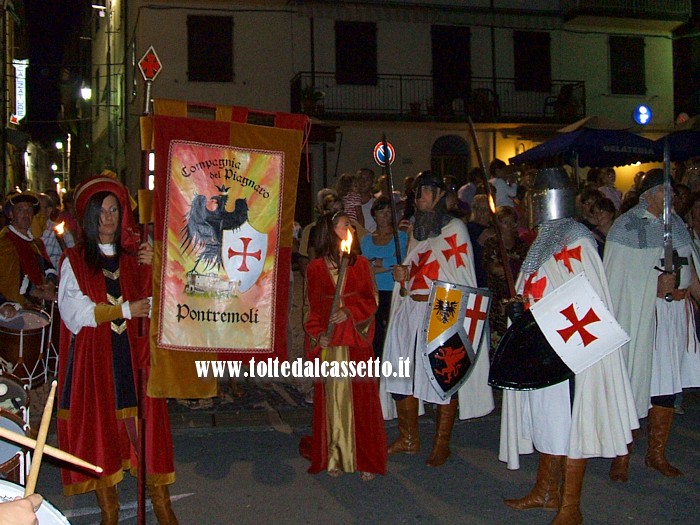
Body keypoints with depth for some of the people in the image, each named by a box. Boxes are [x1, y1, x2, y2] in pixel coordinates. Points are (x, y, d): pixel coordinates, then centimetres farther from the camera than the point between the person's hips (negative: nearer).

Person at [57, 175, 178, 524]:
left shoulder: (134, 257, 12)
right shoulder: (74, 260, 4)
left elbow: (152, 306, 6)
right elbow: (75, 311, -7)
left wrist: (154, 269, -8)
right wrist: (125, 310, -11)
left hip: (133, 354, 2)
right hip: (93, 357, -2)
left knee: (143, 426, -2)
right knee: (101, 427, 0)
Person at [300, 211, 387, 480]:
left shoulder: (360, 263, 8)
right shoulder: (316, 267, 6)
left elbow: (370, 300, 5)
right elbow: (311, 306, 7)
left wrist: (349, 312, -13)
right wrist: (317, 334, -7)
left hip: (357, 342, 0)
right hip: (328, 343, 0)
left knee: (360, 398, 0)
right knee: (331, 397, 2)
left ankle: (365, 460, 7)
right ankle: (333, 457, 11)